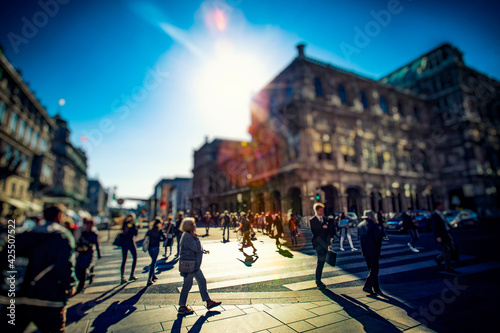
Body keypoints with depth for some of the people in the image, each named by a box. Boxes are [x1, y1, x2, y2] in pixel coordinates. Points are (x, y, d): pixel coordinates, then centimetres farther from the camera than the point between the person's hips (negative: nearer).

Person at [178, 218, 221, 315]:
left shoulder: (190, 235, 11)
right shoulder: (187, 237, -22)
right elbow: (197, 249, -23)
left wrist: (201, 250, 5)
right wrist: (196, 238, -17)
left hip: (194, 264, 10)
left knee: (202, 281, 13)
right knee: (187, 285, 3)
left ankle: (208, 302, 22)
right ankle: (182, 307, 18)